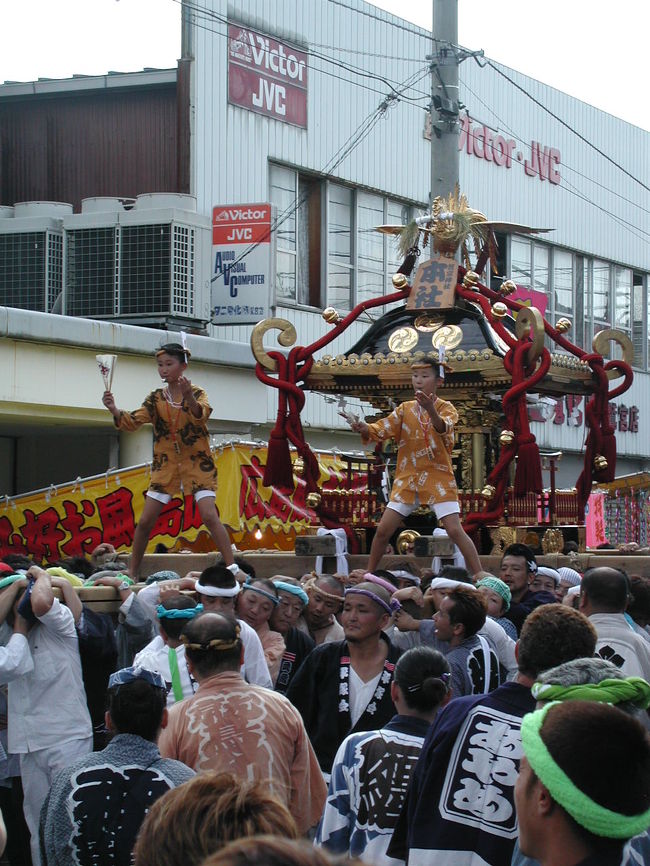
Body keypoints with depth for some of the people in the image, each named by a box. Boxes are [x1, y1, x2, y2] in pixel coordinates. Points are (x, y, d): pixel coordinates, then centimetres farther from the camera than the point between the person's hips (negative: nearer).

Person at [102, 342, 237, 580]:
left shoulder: (197, 393, -5)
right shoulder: (156, 398, 4)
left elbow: (201, 415, -27)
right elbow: (133, 421, -8)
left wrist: (188, 396, -46)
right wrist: (114, 410, -27)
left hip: (197, 462, -3)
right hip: (165, 464, 3)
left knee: (209, 516, -18)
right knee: (145, 521, 0)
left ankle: (232, 568, -14)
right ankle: (132, 573, 11)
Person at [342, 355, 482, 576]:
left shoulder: (446, 408, -4)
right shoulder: (405, 409, 8)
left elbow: (443, 428, -27)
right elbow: (382, 430, -3)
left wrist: (430, 409, -48)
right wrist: (364, 428, -25)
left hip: (438, 478, -4)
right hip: (407, 479, 4)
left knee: (455, 531, -13)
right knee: (383, 530, 1)